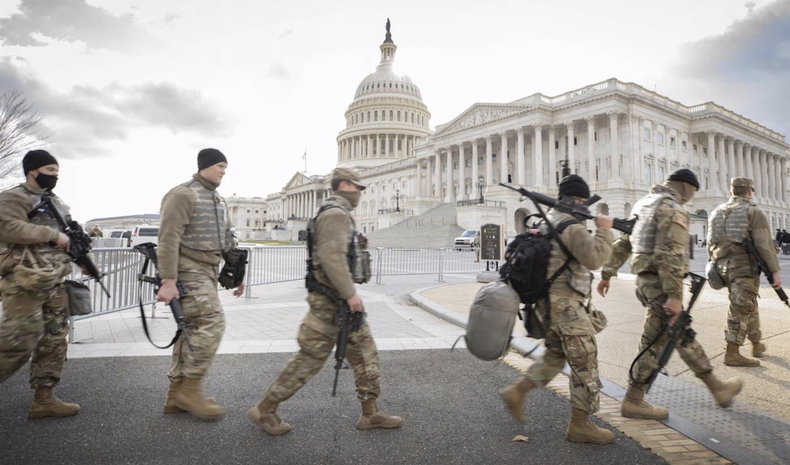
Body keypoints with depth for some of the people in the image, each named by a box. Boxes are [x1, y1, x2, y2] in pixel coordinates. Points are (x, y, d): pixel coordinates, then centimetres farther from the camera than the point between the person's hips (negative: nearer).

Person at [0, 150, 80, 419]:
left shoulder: (57, 203, 20)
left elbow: (67, 234, 30)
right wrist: (52, 235, -21)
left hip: (54, 284, 8)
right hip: (25, 284, -8)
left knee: (54, 343, 7)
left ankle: (44, 399, 14)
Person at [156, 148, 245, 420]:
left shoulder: (218, 200, 18)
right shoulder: (183, 195, -9)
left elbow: (227, 240, 22)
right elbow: (168, 238, -17)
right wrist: (168, 280, -23)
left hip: (208, 272, 9)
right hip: (189, 271, -9)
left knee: (193, 329, 9)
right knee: (211, 323, -16)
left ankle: (177, 394, 17)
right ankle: (190, 388, -4)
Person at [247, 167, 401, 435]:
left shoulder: (338, 215, 19)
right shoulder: (336, 213, -15)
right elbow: (331, 257, -27)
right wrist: (350, 293, -24)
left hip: (339, 303, 11)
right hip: (330, 304, -11)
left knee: (366, 354, 11)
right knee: (309, 359, -1)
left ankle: (370, 414, 20)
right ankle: (264, 410, 13)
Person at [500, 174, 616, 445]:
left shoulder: (547, 223, 13)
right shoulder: (572, 227, -15)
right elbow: (594, 259, -23)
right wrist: (604, 230, -13)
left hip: (548, 302, 10)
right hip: (566, 304, -10)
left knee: (555, 356, 20)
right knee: (585, 363, 2)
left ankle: (517, 392, 15)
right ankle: (580, 425, 11)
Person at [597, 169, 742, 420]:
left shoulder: (644, 204, 16)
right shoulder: (673, 210, -13)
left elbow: (622, 243, 16)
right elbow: (670, 255, -23)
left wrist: (607, 274, 18)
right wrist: (674, 296, -24)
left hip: (645, 279, 10)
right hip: (661, 283, -10)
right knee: (655, 342, -1)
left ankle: (716, 387, 30)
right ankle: (633, 401, 7)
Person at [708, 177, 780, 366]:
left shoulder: (717, 212, 13)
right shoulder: (753, 212, -6)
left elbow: (711, 243, 14)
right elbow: (764, 244, -13)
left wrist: (716, 266, 21)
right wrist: (775, 271, -10)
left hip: (723, 266, 7)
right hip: (744, 266, -6)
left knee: (749, 305, 21)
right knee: (741, 309, -4)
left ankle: (756, 345, 33)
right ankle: (732, 353, -5)